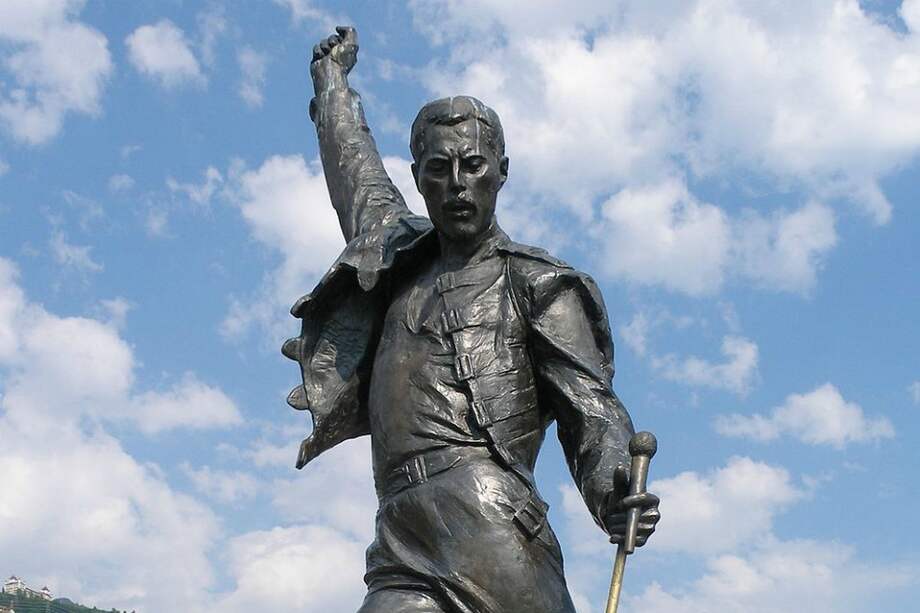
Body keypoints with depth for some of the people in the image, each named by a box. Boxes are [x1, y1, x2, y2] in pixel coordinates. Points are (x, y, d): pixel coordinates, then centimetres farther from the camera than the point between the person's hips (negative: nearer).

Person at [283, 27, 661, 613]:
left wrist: (614, 496, -22)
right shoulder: (400, 255, 26)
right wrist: (332, 78, 60)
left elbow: (591, 406, -1)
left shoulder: (535, 281, 9)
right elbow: (356, 169, 44)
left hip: (486, 526, -5)